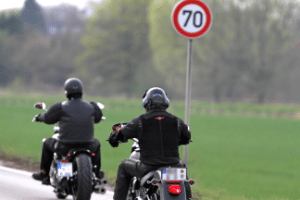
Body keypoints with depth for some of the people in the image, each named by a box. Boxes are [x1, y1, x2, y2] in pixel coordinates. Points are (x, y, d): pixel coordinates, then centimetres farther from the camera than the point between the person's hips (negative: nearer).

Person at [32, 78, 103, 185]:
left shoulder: (61, 107, -9)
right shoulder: (91, 106, 1)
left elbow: (48, 118, 5)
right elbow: (97, 118, 21)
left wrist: (39, 117, 29)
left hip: (65, 147, -2)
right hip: (87, 146, 2)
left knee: (47, 143, 29)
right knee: (96, 143, 39)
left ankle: (44, 173, 36)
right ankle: (96, 173, 43)